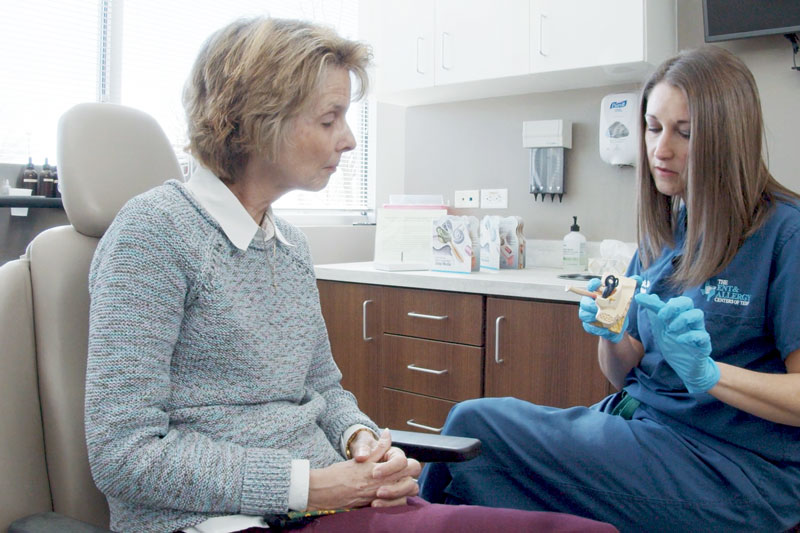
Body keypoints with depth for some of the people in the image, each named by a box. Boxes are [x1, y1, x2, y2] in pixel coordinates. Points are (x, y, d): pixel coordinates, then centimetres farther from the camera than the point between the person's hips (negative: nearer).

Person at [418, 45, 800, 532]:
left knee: (476, 425, -19)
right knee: (472, 420, -16)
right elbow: (625, 377, 12)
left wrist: (705, 372, -25)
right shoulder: (664, 230, 10)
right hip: (639, 422, 6)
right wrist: (612, 337, -9)